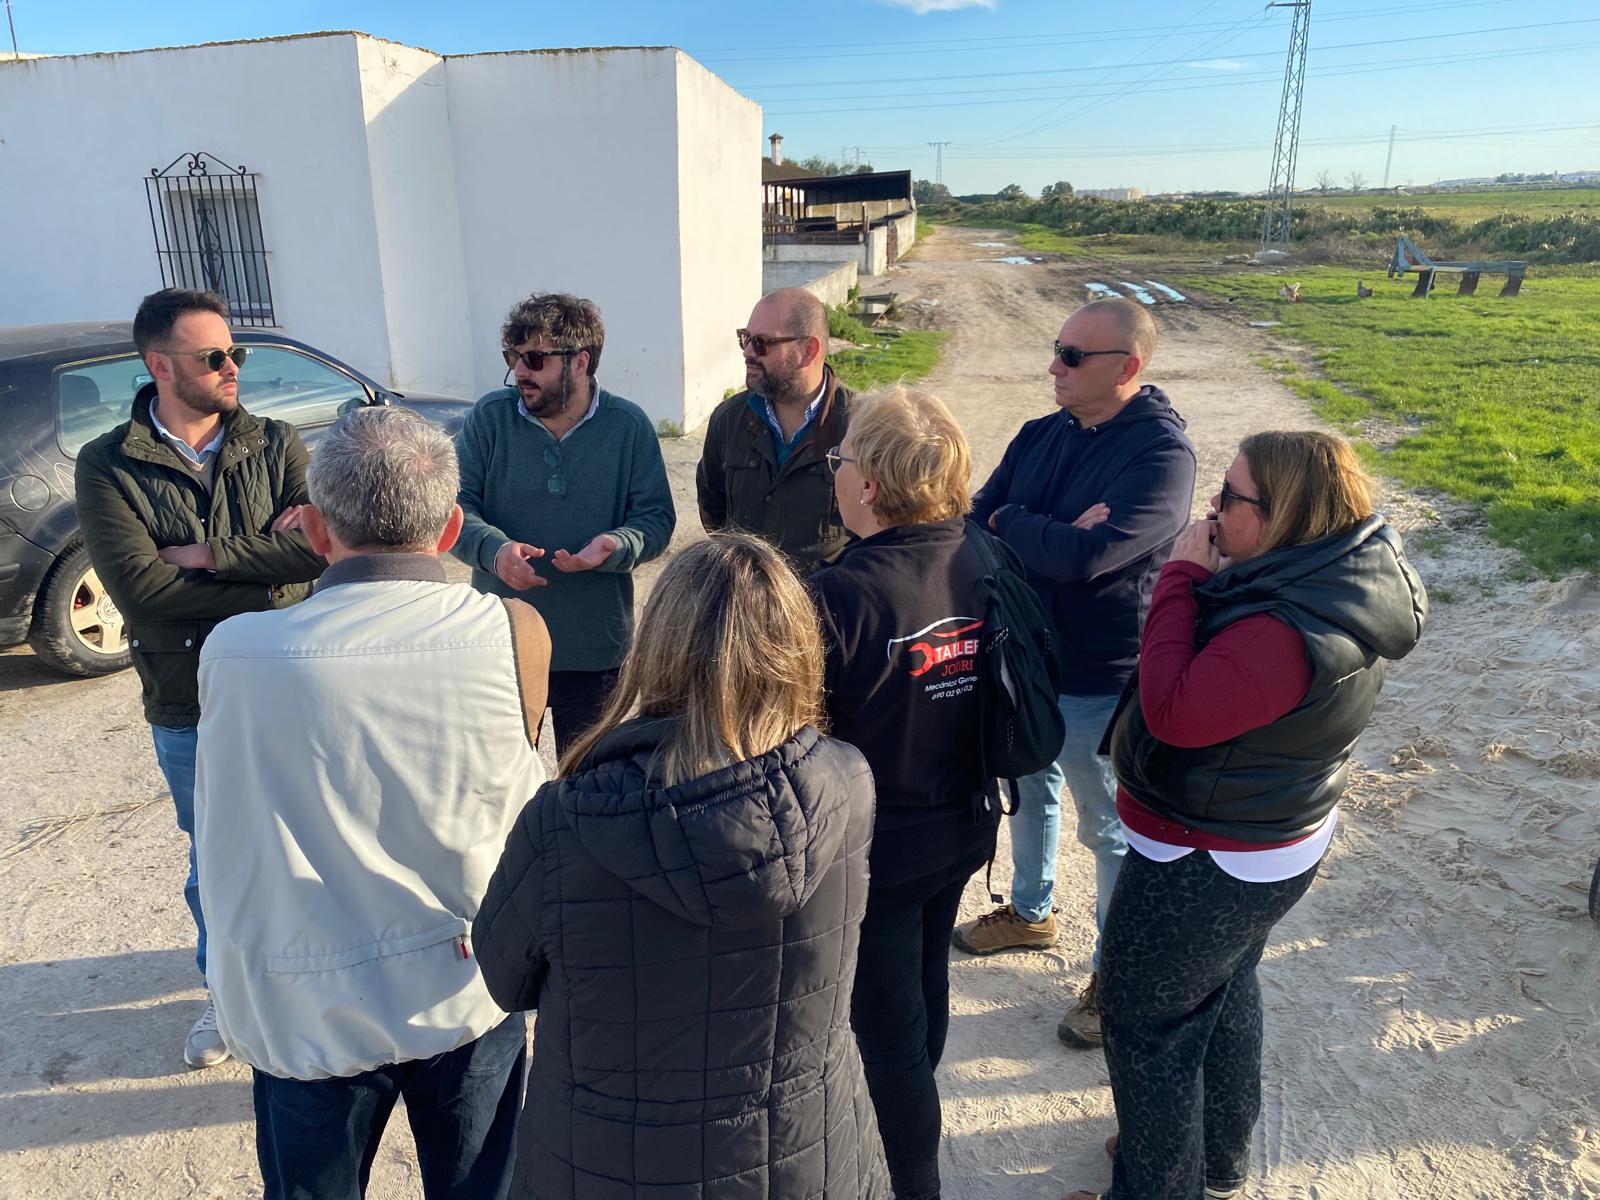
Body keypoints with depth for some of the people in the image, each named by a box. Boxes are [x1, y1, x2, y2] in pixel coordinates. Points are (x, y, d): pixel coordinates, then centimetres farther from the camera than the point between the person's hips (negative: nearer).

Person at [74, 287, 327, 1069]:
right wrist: (265, 565, -18)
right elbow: (139, 589, -19)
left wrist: (205, 555, -18)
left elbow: (321, 547, -18)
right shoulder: (108, 466, -7)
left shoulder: (276, 445, -4)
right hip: (188, 706, 0)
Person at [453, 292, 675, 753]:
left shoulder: (628, 425, -4)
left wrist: (614, 546, -25)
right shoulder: (489, 416, -3)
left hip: (596, 648, 0)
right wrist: (494, 549, -26)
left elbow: (656, 517, -3)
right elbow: (456, 506, -5)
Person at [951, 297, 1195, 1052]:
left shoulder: (1161, 454, -21)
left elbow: (1085, 556, -31)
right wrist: (1049, 535, -21)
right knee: (1028, 790, 25)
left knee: (1109, 828, 10)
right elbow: (975, 519, -2)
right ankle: (1030, 912, 50)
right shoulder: (1041, 436, 1)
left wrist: (1006, 522, -15)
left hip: (1098, 680, -7)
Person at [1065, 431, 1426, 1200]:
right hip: (1271, 846, 10)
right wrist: (1206, 582, -10)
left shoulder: (1286, 635, -35)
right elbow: (1218, 683, 3)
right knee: (1225, 991, 28)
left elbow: (1172, 712, -32)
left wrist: (1183, 578, -27)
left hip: (1206, 869, -10)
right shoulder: (1344, 581, -4)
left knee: (1144, 1022, 11)